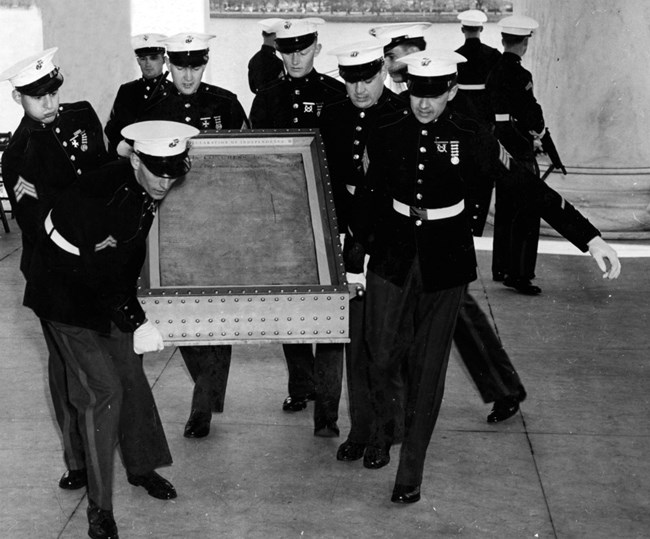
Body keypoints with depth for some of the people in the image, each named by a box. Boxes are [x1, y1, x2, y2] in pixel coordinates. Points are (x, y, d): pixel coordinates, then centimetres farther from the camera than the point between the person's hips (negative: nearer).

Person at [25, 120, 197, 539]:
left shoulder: (152, 190, -10)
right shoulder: (102, 195, -34)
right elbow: (100, 273, -32)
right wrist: (136, 323, -34)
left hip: (111, 288, 7)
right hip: (69, 291, -7)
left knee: (132, 375, 15)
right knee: (102, 389, -10)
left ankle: (142, 466, 37)